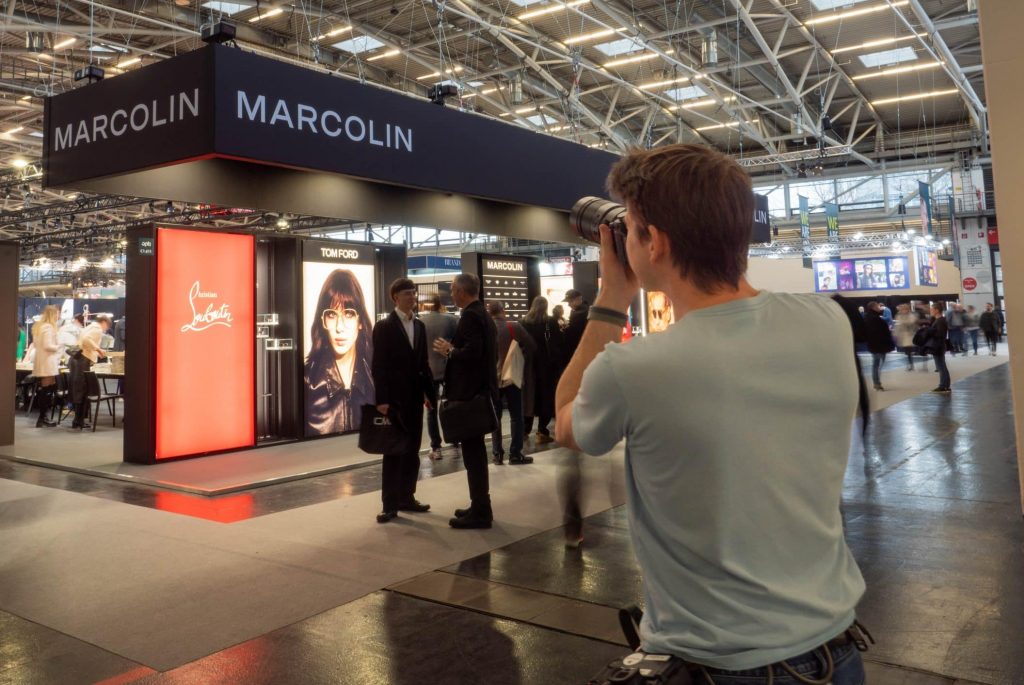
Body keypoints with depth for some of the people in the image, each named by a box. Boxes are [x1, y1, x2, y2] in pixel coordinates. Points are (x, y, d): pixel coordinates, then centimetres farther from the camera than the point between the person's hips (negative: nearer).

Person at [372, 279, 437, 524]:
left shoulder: (419, 326, 12)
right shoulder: (384, 326, -5)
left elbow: (423, 362, 14)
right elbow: (379, 366, -10)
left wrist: (430, 391, 7)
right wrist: (381, 399, -17)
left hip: (415, 396, 6)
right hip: (394, 397, -6)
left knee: (412, 450, 10)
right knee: (394, 451, -1)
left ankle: (406, 497, 20)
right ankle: (390, 504, 6)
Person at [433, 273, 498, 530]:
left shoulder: (470, 316, -16)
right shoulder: (483, 315, 15)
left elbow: (472, 352, -27)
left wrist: (450, 350, -11)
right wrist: (454, 350, 15)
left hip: (469, 393, -10)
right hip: (480, 389, 10)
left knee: (472, 451, -5)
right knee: (476, 450, 16)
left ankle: (480, 512, 1)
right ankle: (480, 506, 24)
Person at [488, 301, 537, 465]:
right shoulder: (514, 326, -9)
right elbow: (531, 346, -8)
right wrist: (521, 362, 6)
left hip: (491, 379, 2)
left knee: (495, 416, 10)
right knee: (516, 416, 6)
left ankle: (497, 454, 8)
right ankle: (515, 453, 4)